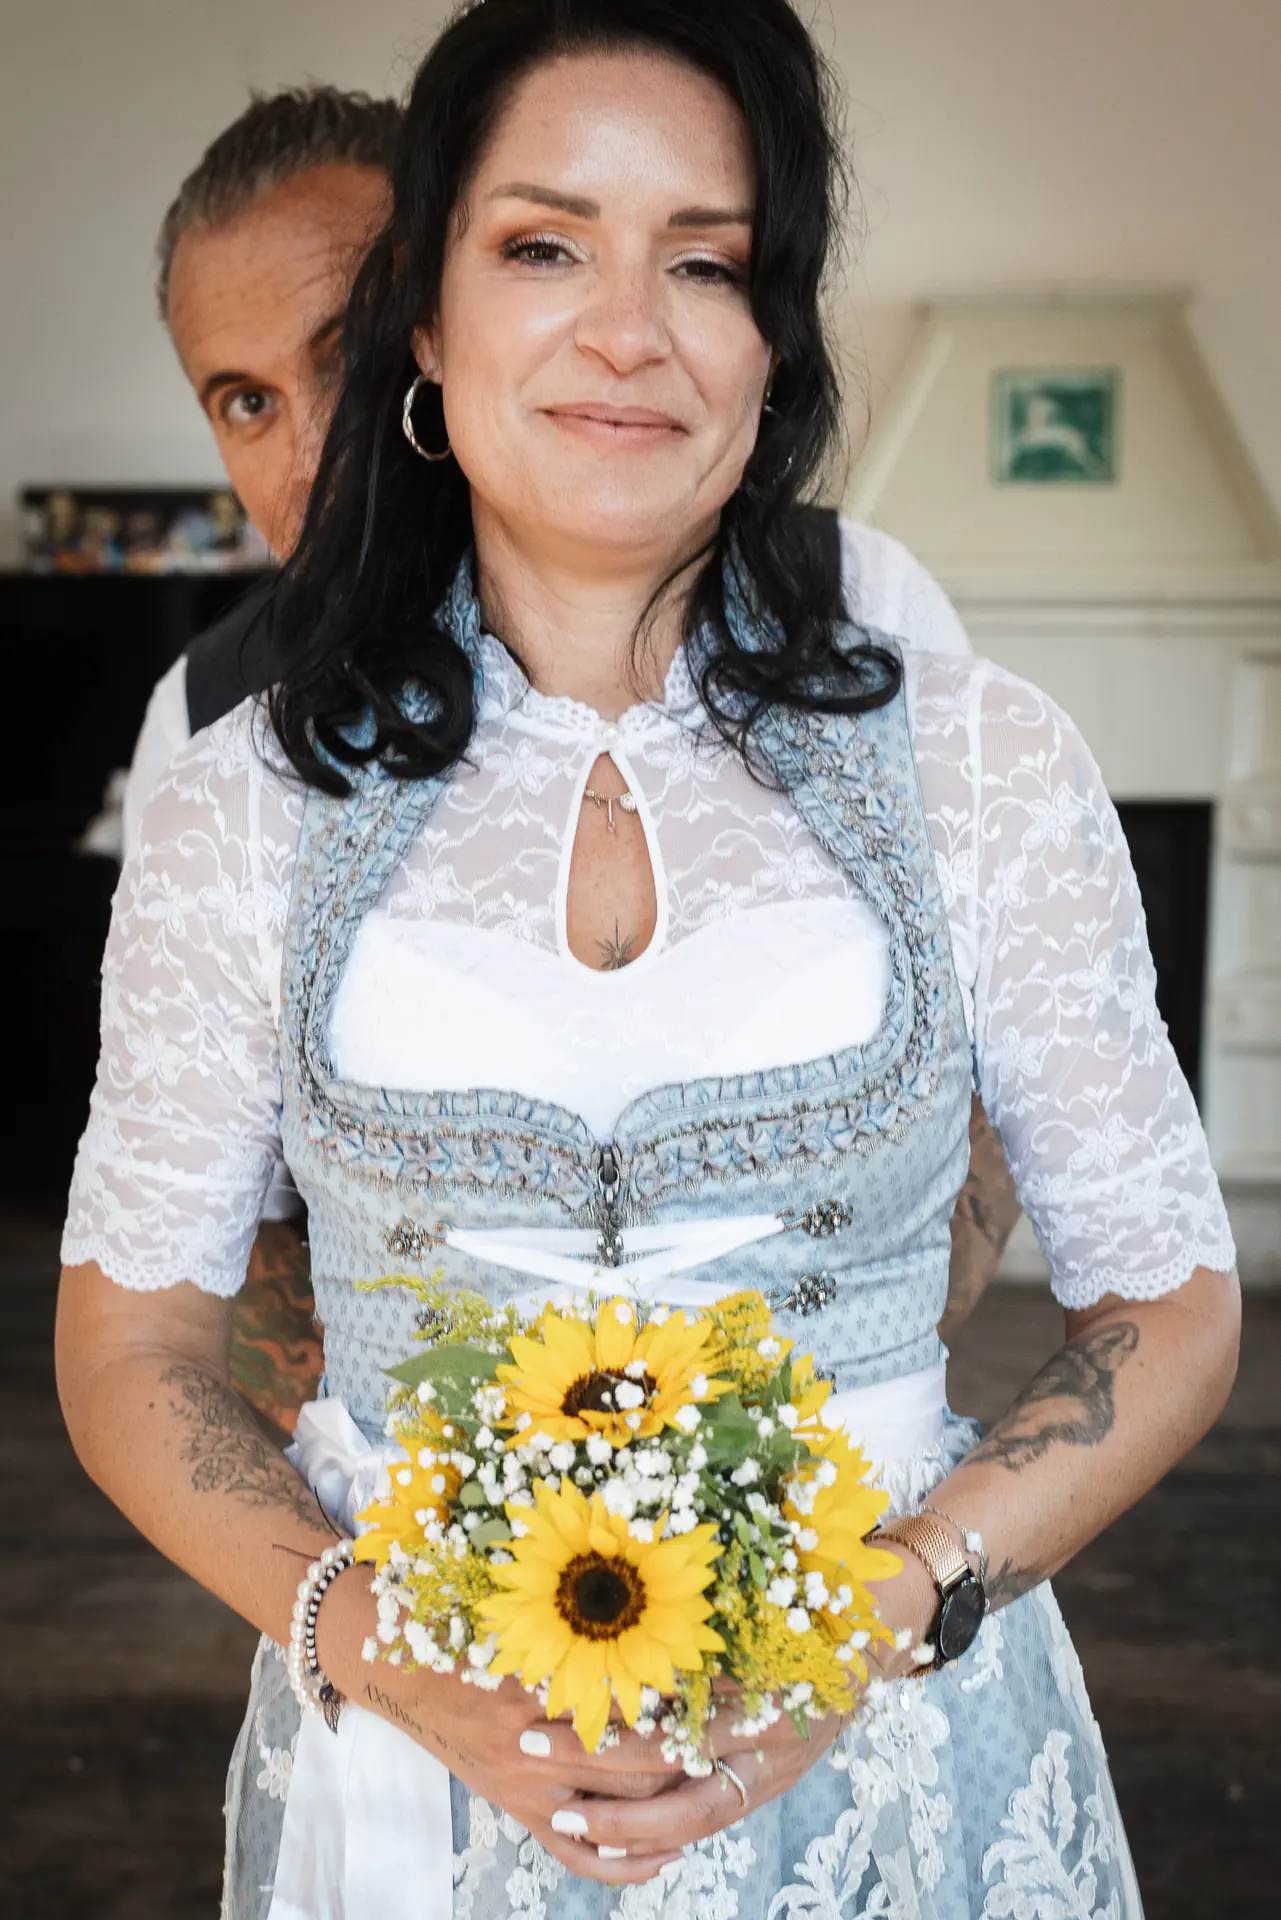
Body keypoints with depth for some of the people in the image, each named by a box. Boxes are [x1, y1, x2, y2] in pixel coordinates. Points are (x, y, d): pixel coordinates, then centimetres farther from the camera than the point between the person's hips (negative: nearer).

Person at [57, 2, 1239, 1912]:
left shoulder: (983, 764, -5)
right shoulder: (248, 807, -4)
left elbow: (1171, 1304, -1)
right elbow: (130, 1337, 1)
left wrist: (890, 1606, -16)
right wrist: (380, 1643, -15)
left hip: (895, 1755, 0)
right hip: (411, 1758, 1)